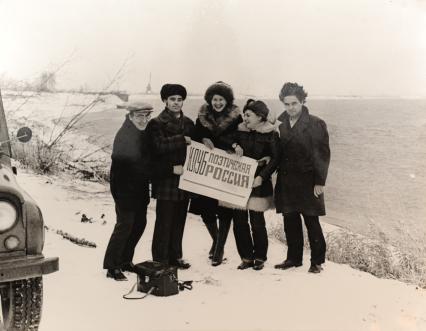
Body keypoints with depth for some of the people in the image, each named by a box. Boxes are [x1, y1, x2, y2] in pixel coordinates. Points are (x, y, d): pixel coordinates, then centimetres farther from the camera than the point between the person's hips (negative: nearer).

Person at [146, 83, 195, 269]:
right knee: (164, 223, -1)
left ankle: (175, 257, 26)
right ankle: (160, 260, 9)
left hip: (184, 180, 6)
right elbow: (159, 146, -21)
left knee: (179, 221, 14)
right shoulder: (156, 124, -6)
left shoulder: (188, 123, 14)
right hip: (166, 182, -6)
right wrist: (182, 139, -15)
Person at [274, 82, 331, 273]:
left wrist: (319, 182, -11)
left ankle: (317, 261, 15)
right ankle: (293, 258, 24)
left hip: (308, 181, -4)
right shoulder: (280, 123, 8)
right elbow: (276, 151, 12)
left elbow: (322, 154, -7)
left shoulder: (315, 124, -6)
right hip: (286, 180, 5)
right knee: (290, 221, 11)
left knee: (311, 221, 2)